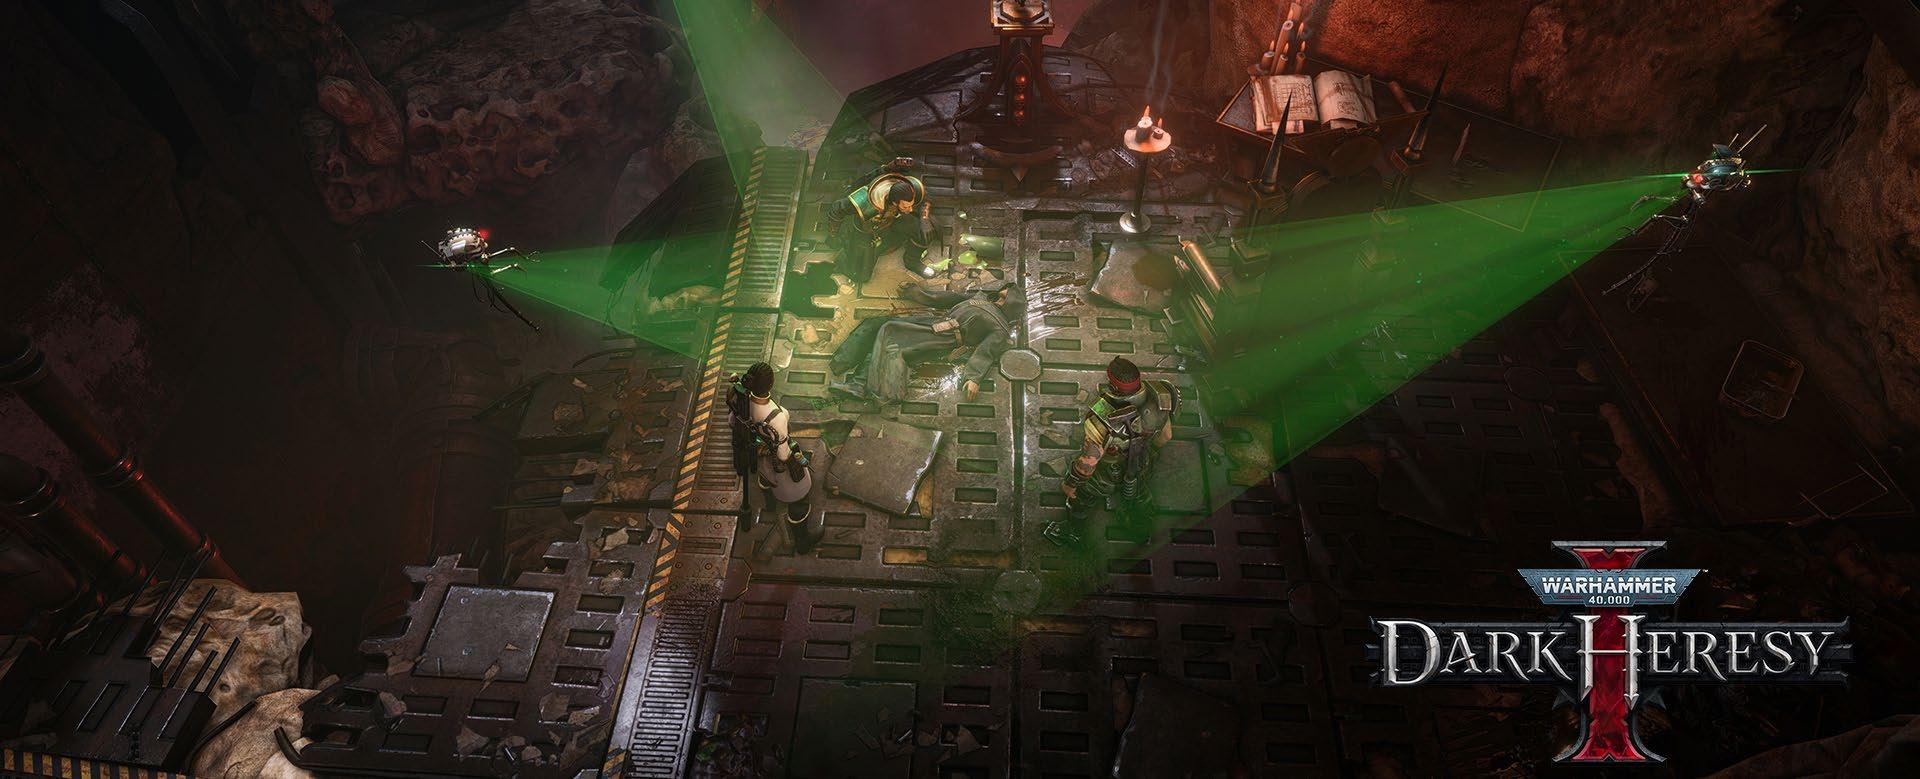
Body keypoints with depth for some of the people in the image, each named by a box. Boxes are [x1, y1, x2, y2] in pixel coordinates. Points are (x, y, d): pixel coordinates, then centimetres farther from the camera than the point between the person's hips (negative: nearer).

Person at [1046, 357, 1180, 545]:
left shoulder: (1101, 422, -46)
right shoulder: (1156, 400, -31)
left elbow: (1088, 461, -31)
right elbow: (1165, 435, -10)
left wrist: (1070, 484, -12)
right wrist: (1152, 451, 14)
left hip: (1106, 475, -4)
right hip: (1140, 466, 4)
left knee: (1082, 498, 28)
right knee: (1137, 491, 37)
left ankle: (1070, 531, 56)